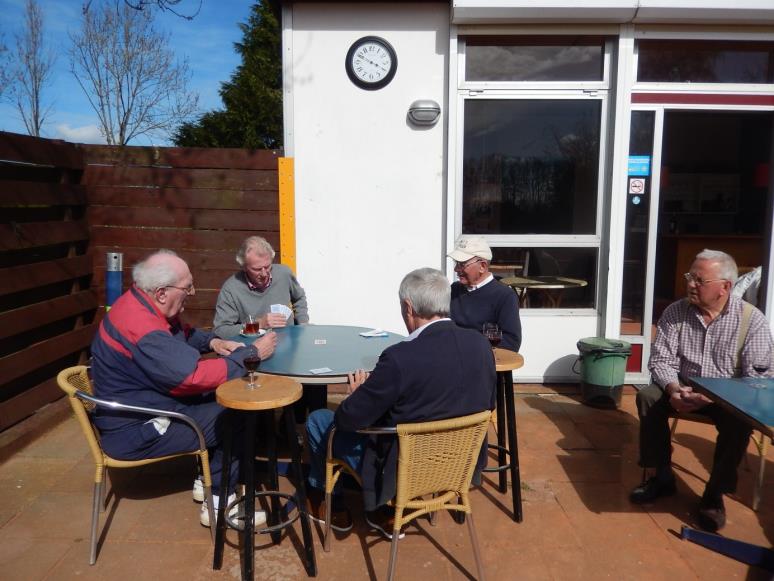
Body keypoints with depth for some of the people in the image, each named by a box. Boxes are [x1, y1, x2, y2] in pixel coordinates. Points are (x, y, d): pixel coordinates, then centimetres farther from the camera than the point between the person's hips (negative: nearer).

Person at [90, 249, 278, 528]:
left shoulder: (140, 303, 0)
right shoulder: (141, 331, -31)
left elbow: (182, 334, 17)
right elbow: (197, 375, -32)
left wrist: (212, 342, -3)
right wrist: (252, 352, -21)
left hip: (147, 405, 10)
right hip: (136, 432, -10)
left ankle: (208, 479, 20)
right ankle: (218, 503, 3)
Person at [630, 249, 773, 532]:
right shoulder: (675, 312, -7)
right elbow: (660, 360, -6)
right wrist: (674, 389, -27)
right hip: (684, 388, 3)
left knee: (740, 419, -32)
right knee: (648, 397, -23)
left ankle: (714, 494, -14)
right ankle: (660, 476, -9)